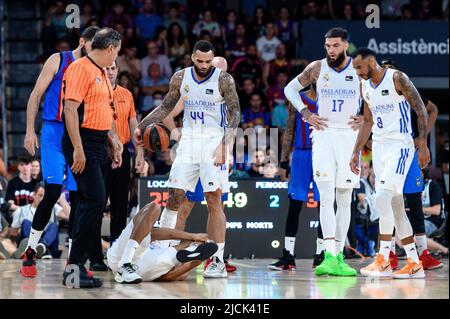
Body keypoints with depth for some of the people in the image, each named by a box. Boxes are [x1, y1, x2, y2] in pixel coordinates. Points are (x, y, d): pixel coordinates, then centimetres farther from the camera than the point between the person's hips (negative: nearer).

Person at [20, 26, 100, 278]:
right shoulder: (58, 60, 0)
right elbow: (37, 95, 1)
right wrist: (30, 130, -7)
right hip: (55, 132, -5)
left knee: (78, 196, 1)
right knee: (53, 192, -14)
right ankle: (30, 253, -3)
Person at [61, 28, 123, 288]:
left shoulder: (101, 73, 20)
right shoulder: (81, 69, -11)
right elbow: (71, 108, -18)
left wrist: (113, 140, 19)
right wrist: (78, 149, -22)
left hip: (99, 144, 10)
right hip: (83, 143, -10)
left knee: (92, 203, 9)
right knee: (95, 200, -17)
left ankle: (77, 266, 13)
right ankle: (74, 266, -15)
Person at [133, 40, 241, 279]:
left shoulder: (224, 80, -8)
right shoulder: (181, 78, 4)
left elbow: (234, 114, -10)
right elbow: (166, 107, 15)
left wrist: (224, 145, -21)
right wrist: (142, 126, 4)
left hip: (214, 141, -4)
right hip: (189, 140, 4)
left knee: (214, 201, -7)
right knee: (174, 195, 1)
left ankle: (218, 261, -5)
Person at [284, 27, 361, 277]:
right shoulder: (317, 68, 1)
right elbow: (290, 89, 14)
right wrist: (306, 113, 2)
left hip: (349, 136, 1)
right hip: (323, 135, -1)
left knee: (344, 199, 4)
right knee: (326, 197, -13)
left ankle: (339, 258, 10)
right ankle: (329, 257, -21)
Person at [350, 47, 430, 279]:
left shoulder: (397, 78, -10)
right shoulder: (365, 86, 12)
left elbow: (420, 110, -11)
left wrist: (423, 145, -16)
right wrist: (356, 152, 18)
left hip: (399, 146, -8)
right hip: (379, 147, 8)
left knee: (382, 197, -21)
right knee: (394, 205, 6)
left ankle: (383, 260, -18)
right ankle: (414, 264, 10)